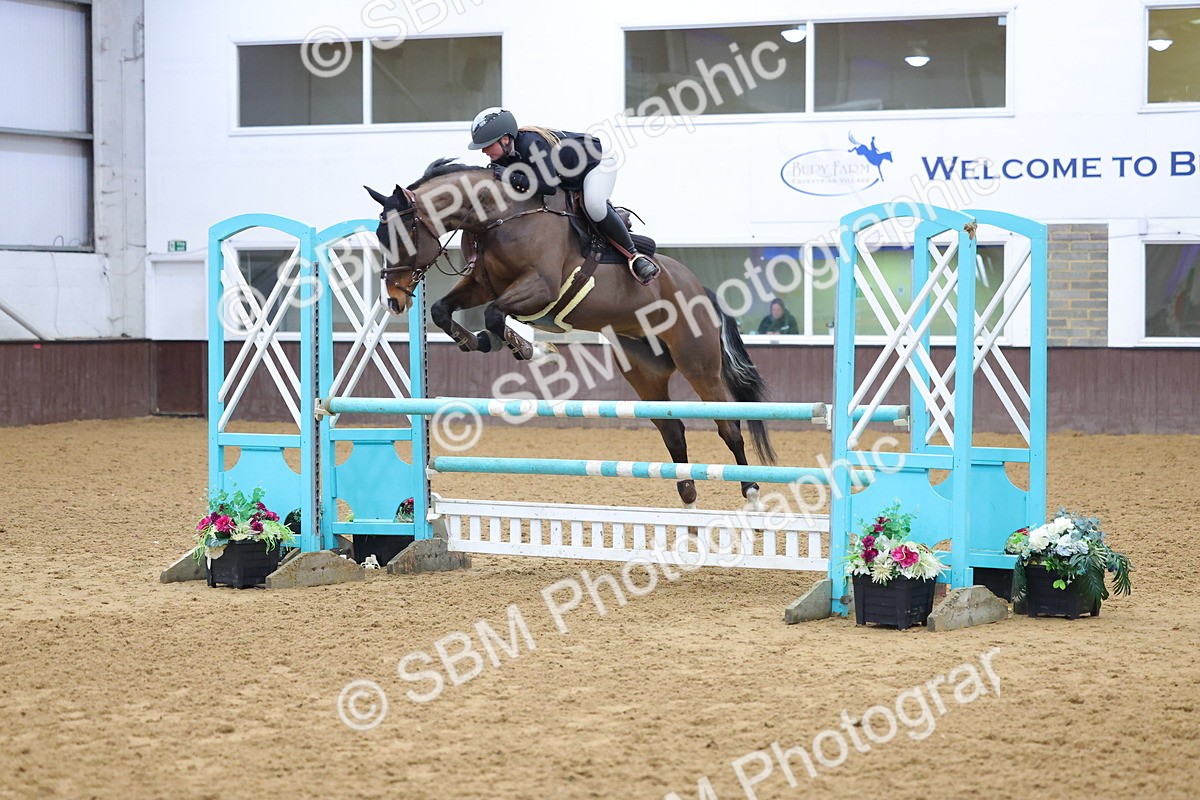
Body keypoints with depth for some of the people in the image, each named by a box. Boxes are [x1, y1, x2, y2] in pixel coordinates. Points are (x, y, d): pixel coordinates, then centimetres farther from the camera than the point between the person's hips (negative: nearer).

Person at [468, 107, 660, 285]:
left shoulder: (532, 145, -39)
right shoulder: (503, 155, -13)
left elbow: (549, 185, -46)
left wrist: (512, 178, -47)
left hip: (597, 160, -10)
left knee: (594, 205, -35)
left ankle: (634, 255, -19)